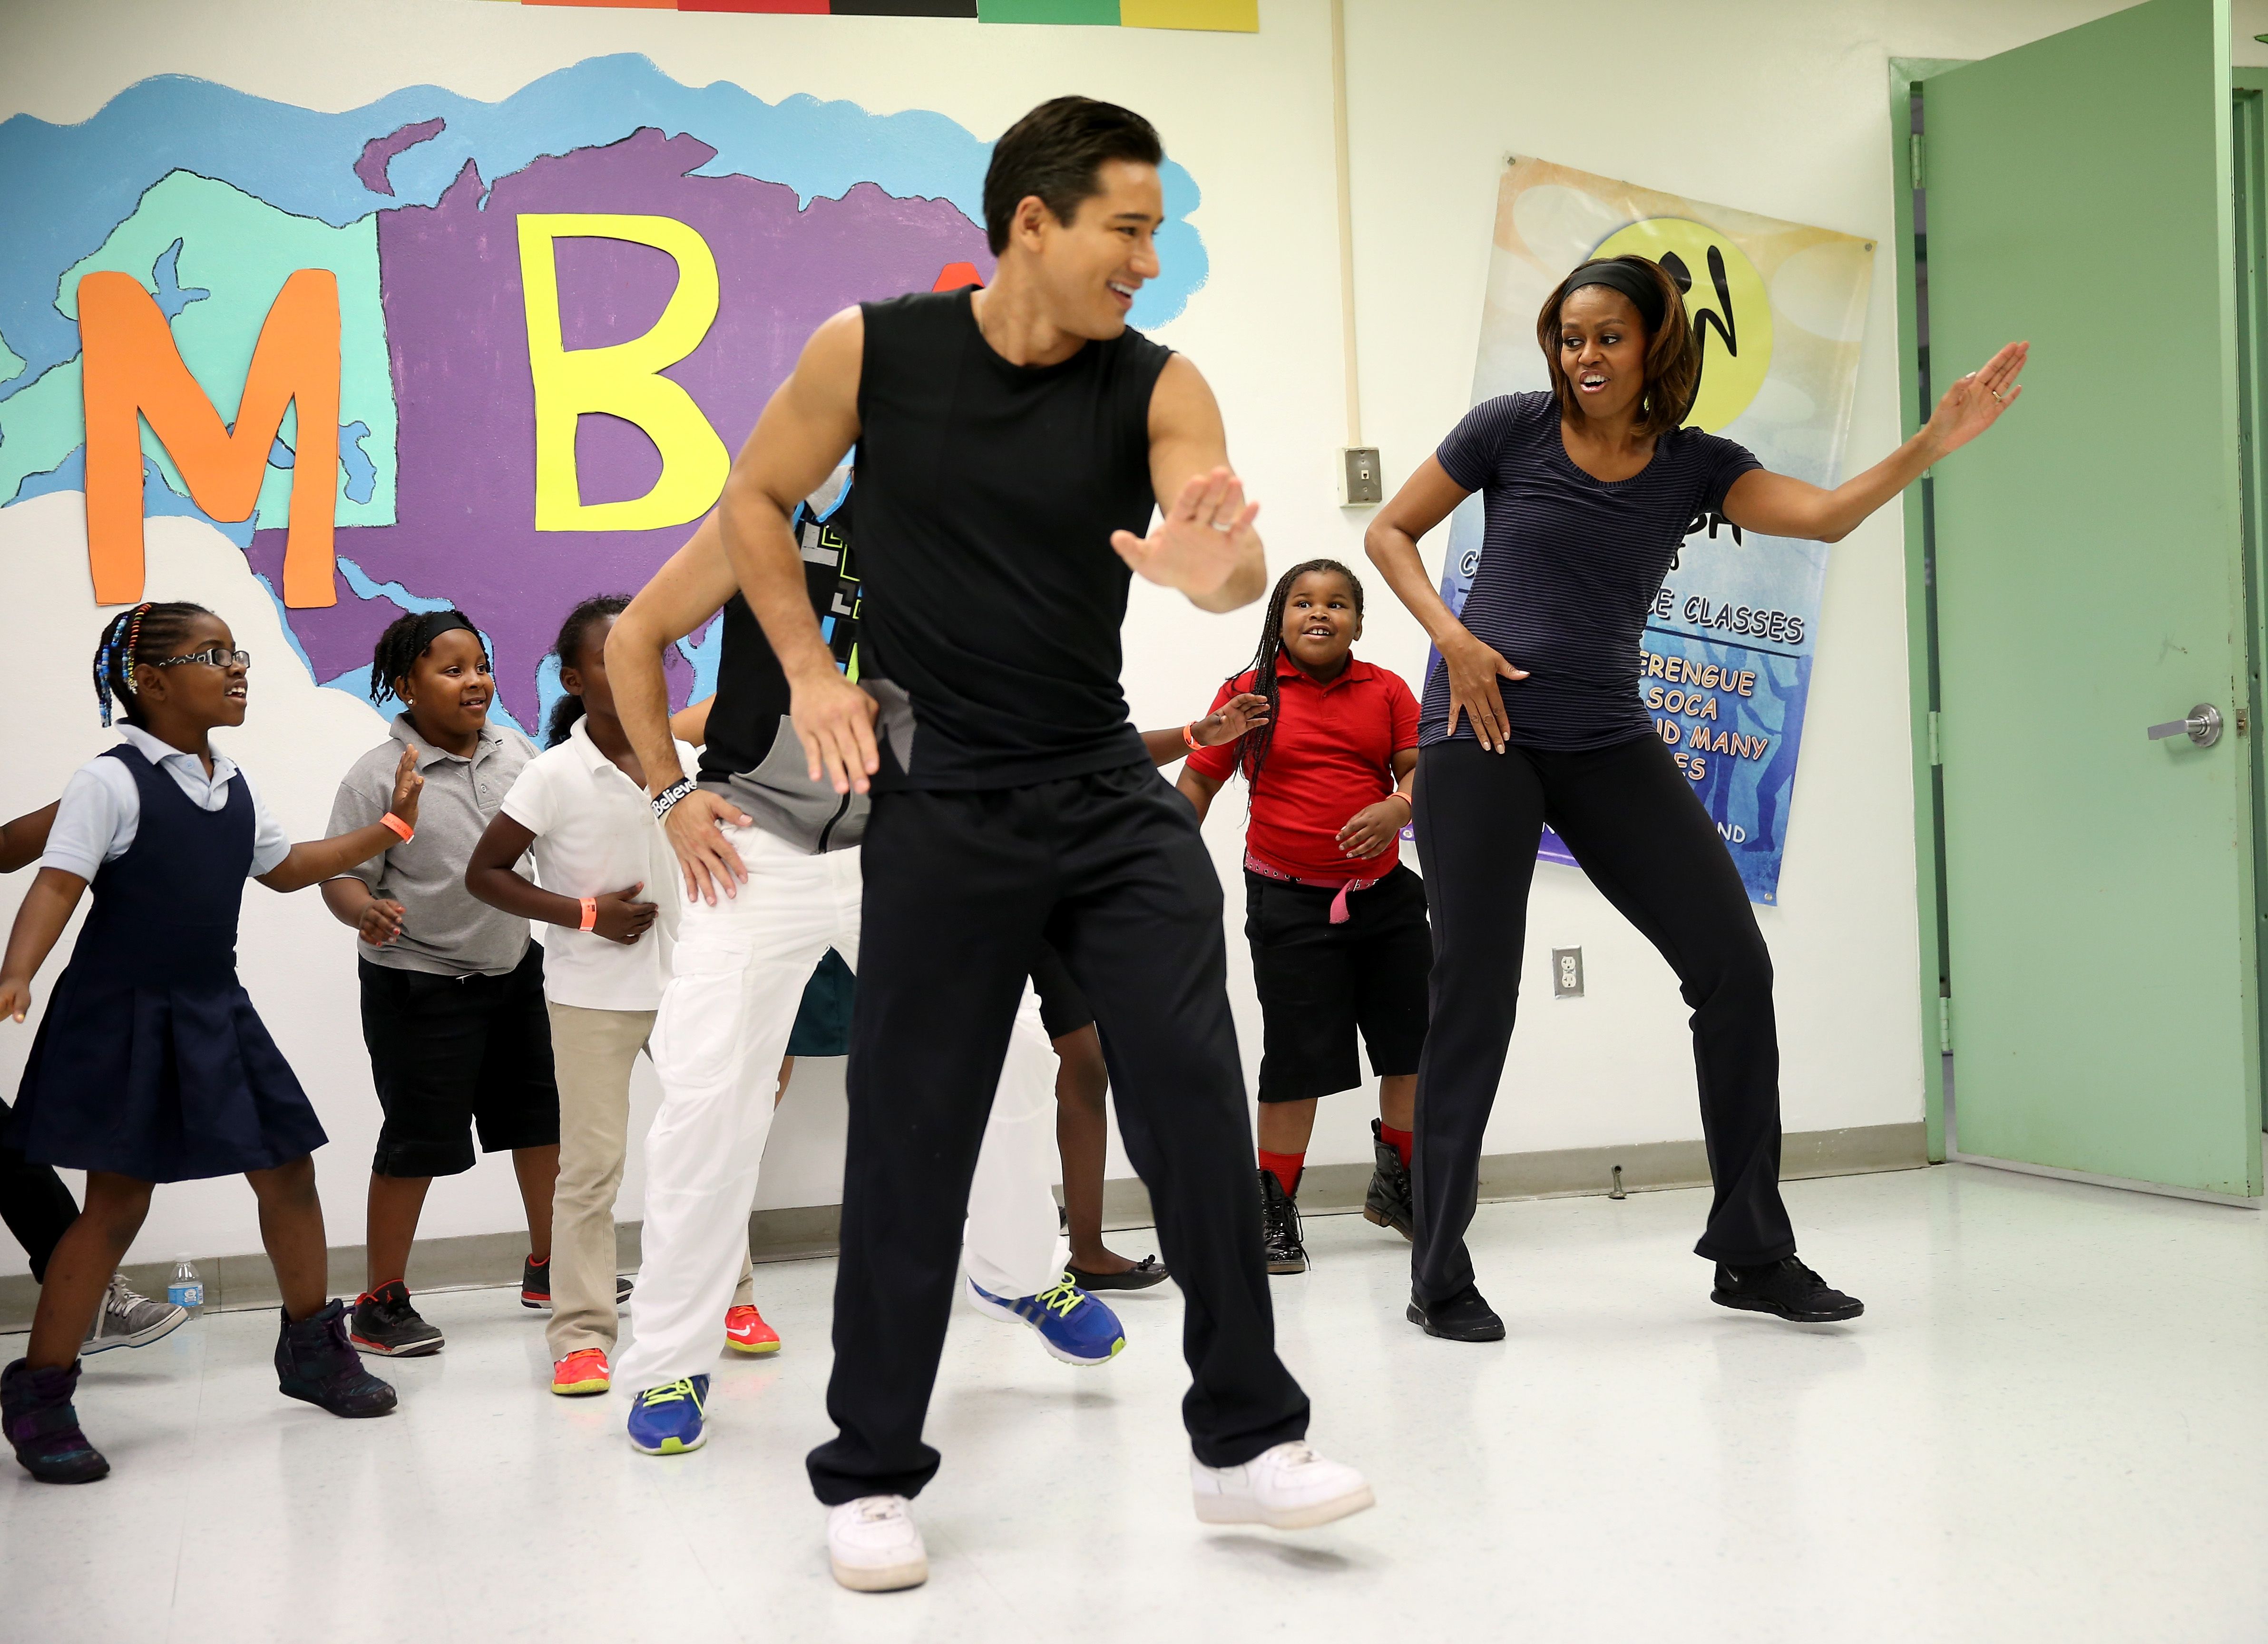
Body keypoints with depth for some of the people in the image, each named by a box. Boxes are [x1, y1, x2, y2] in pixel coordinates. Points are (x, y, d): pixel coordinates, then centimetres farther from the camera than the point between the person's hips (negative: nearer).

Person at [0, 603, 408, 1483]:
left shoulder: (233, 785, 10)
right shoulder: (110, 782, -12)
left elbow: (283, 868, 25)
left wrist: (389, 826, 21)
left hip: (216, 1014, 7)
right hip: (125, 1018, -7)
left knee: (287, 1171, 9)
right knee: (117, 1204, -5)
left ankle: (311, 1347, 28)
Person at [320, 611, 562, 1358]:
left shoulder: (516, 752, 1)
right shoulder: (378, 776, -15)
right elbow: (341, 877, -16)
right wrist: (365, 912, -35)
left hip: (515, 967, 7)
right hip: (418, 982, -6)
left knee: (543, 1115, 15)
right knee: (418, 1140, -3)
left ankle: (547, 1266, 33)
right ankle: (381, 1302, 11)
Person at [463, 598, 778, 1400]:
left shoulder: (685, 761, 0)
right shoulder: (554, 776, -11)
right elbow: (483, 873, -8)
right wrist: (584, 913, -16)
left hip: (687, 983, 5)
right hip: (594, 996, -4)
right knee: (592, 1163, -2)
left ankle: (733, 1298, 29)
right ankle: (580, 1335, 6)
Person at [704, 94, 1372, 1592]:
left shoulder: (1157, 387, -4)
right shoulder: (872, 350, -5)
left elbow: (1225, 543, -21)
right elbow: (756, 498, 9)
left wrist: (1219, 565, -45)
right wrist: (810, 670, 0)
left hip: (1111, 790, 2)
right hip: (940, 807, -2)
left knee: (1198, 1096, -6)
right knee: (911, 1145, 3)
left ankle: (1246, 1440, 9)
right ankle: (871, 1475, 18)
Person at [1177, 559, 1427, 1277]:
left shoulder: (1386, 691, 3)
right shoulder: (1249, 693, -2)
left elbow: (1421, 768, -1)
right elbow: (1198, 783, 3)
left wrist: (1398, 806, -22)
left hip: (1383, 892, 3)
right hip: (1290, 902, -3)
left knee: (1414, 1040, 9)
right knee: (1299, 1055, -2)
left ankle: (1397, 1183, 31)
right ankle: (1273, 1208, 12)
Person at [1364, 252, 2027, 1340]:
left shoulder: (1694, 465, 7)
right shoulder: (1511, 429, 1)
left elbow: (1829, 516, -7)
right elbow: (1389, 533, 8)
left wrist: (1936, 443, -22)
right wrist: (1451, 637, -7)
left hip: (1608, 746, 4)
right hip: (1481, 733, -3)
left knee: (1735, 967, -2)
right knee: (1475, 995, -6)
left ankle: (1752, 1252, 11)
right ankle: (1439, 1275, 7)